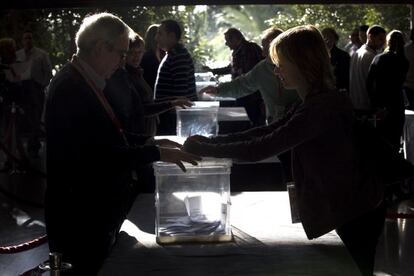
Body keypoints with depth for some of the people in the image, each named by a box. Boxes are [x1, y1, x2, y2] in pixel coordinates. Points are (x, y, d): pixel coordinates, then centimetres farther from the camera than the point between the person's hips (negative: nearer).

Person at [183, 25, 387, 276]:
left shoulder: (323, 107, -28)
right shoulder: (318, 101, 6)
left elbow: (260, 149, -29)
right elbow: (267, 133, 6)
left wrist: (203, 149, -19)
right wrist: (210, 140, -2)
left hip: (358, 212, -9)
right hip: (347, 207, 9)